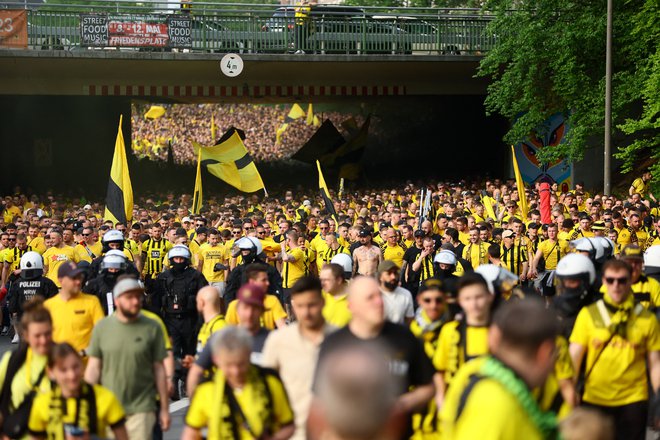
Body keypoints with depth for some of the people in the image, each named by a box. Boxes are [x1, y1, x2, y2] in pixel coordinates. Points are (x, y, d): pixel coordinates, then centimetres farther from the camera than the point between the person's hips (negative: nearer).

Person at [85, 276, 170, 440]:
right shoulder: (102, 327, 3)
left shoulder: (152, 328, -1)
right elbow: (93, 368, 5)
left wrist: (164, 408, 4)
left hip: (141, 410, -2)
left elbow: (159, 370, 2)